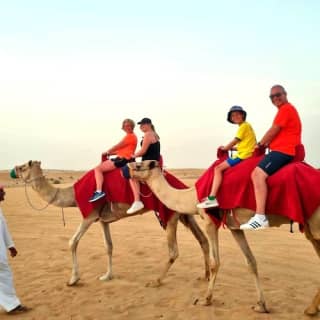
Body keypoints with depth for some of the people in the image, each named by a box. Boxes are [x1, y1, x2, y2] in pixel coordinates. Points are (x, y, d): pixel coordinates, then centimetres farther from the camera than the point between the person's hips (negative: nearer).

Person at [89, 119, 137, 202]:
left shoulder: (130, 136, -12)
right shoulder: (131, 136, 19)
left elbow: (117, 147, -8)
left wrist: (107, 152, 6)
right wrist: (110, 153, 13)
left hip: (122, 160, -11)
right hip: (122, 158, 11)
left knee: (98, 169, -15)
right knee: (101, 164, 24)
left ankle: (99, 191, -26)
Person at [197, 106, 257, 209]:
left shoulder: (244, 126, -8)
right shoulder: (245, 125, 21)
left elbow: (234, 142, -7)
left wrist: (225, 148, 11)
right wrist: (231, 148, 17)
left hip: (243, 155, -11)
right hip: (245, 154, 11)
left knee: (218, 168, -18)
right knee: (220, 167, 22)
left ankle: (212, 199, -27)